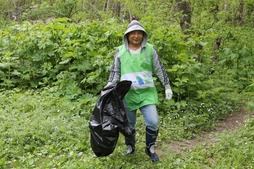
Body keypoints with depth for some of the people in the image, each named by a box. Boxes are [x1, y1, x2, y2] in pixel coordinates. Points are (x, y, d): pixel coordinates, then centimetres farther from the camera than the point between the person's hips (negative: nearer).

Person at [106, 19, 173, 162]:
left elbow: (159, 69, 7)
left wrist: (167, 87, 6)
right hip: (128, 94, 1)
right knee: (128, 124, 11)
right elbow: (115, 72, 8)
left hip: (147, 93, 0)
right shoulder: (120, 51, 2)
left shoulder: (150, 49, 2)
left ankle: (150, 148, 15)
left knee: (152, 122, -7)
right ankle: (130, 147, 33)